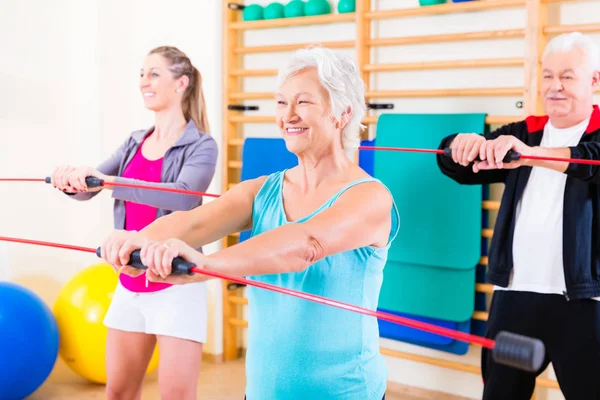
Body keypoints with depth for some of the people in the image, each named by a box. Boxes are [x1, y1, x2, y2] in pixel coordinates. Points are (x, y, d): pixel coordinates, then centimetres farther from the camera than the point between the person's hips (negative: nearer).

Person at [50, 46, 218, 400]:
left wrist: (107, 180, -35)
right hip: (130, 283, 7)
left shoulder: (200, 145, -9)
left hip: (175, 284, -6)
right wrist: (70, 179, -21)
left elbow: (183, 197, -29)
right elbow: (86, 190, 2)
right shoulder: (135, 142, 9)